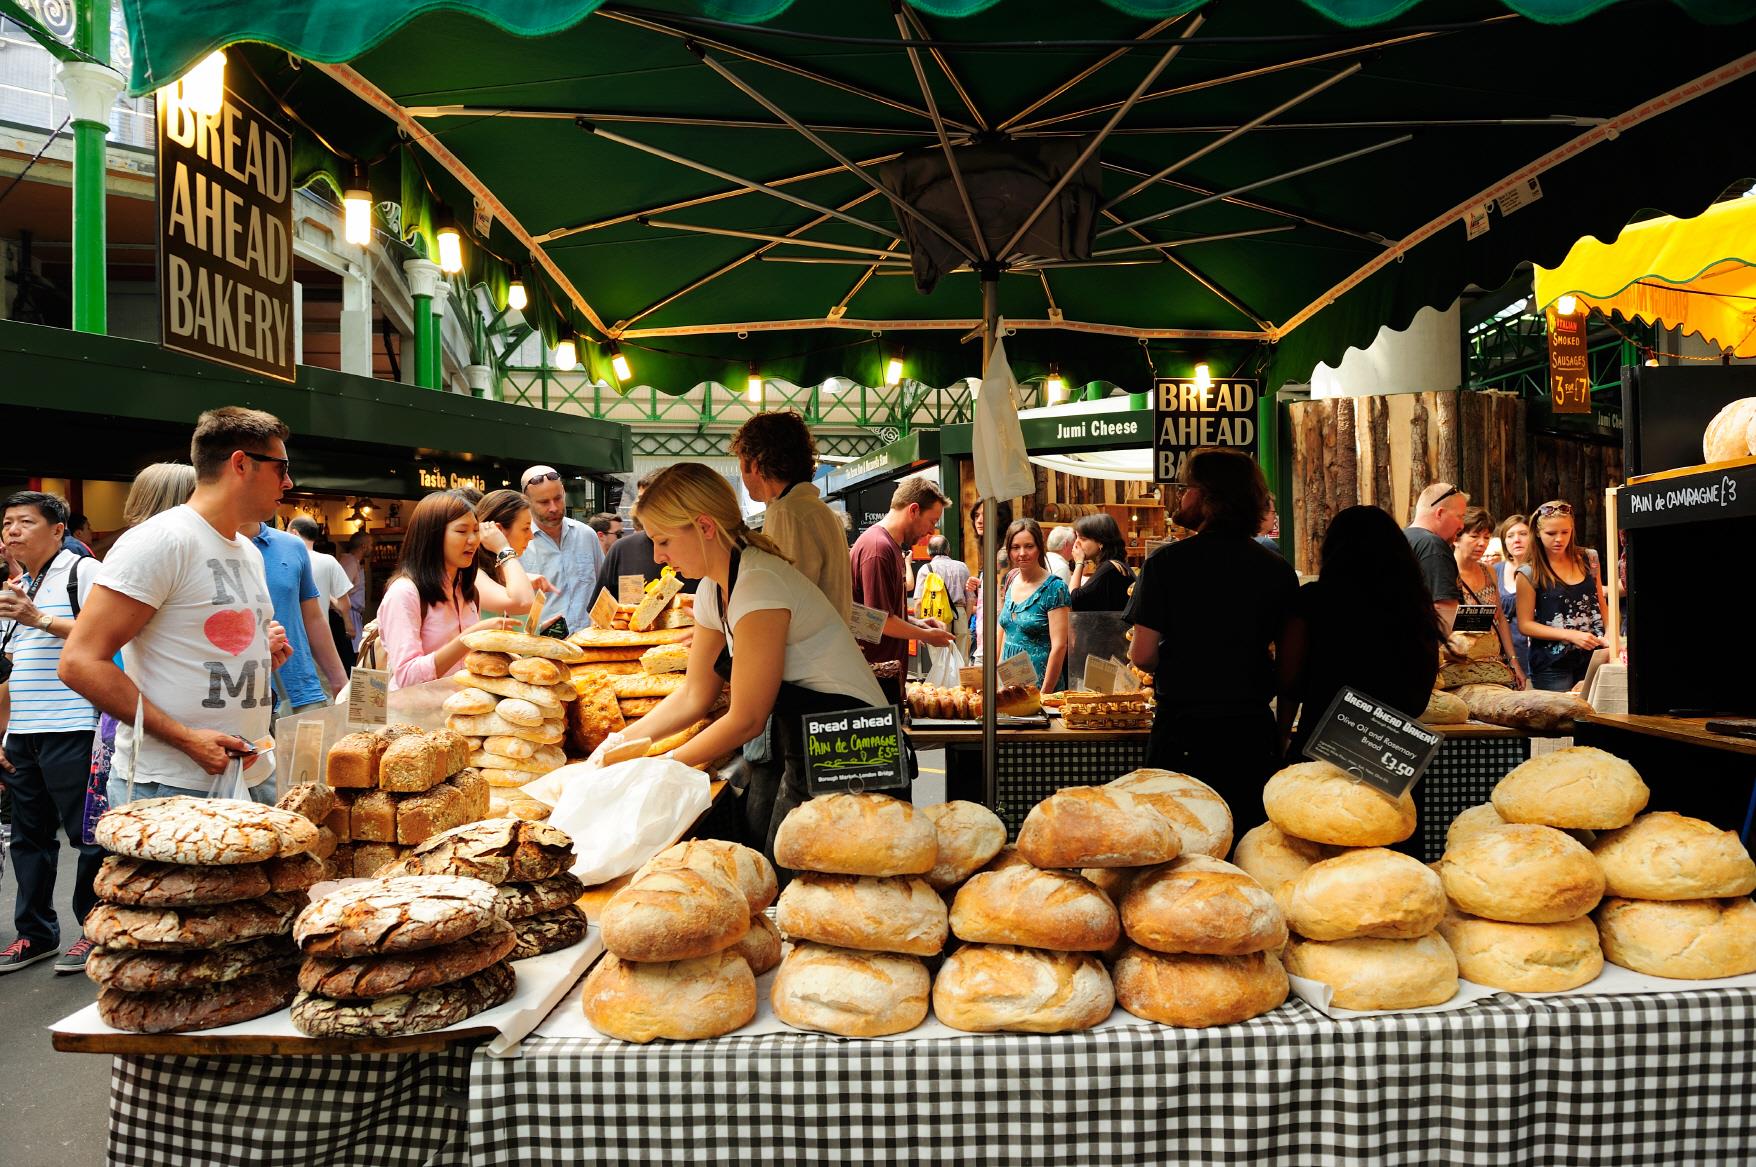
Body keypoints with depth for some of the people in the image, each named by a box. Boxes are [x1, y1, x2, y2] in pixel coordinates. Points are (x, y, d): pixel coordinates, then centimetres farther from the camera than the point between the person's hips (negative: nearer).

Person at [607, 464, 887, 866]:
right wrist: (621, 741, 6)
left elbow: (747, 720, -19)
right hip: (804, 767, 9)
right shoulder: (714, 590, 7)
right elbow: (694, 696, 15)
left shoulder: (758, 585, -22)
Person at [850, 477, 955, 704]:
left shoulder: (892, 546, 17)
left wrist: (917, 624, 11)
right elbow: (880, 620, -19)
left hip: (888, 671, 10)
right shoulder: (878, 547, -17)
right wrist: (926, 635, -7)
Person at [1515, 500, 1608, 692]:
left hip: (1593, 657, 4)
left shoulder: (1588, 559, 7)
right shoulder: (1529, 573, -5)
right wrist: (1571, 635, -14)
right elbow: (1525, 624, -6)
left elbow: (1601, 606, 16)